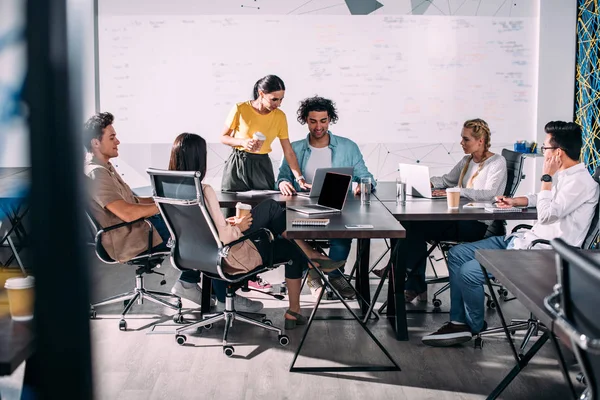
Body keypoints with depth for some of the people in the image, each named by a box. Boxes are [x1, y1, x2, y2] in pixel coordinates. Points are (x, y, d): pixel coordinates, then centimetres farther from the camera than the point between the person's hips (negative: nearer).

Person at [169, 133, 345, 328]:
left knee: (291, 248, 19)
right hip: (229, 257, -9)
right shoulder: (203, 191, -26)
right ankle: (310, 255, 13)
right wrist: (238, 228, -9)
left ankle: (294, 311, 26)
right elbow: (220, 237, -28)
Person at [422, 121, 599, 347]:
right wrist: (515, 201, 23)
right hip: (525, 239, 11)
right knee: (457, 254, 5)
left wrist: (547, 177, -15)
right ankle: (458, 322, 4)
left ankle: (475, 326, 7)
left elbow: (546, 214, -23)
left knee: (469, 272, -19)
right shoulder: (563, 175, 12)